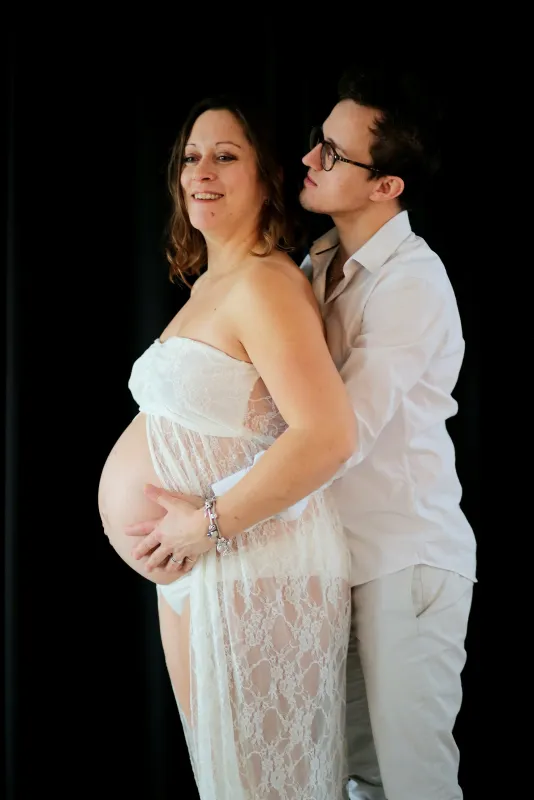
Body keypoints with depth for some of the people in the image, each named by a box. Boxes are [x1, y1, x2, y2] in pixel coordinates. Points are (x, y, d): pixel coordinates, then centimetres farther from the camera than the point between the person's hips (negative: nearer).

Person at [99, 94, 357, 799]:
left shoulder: (264, 283, -19)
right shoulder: (209, 285, 12)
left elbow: (329, 436, -30)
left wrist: (207, 525, -23)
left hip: (258, 572, -9)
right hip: (194, 570, 9)